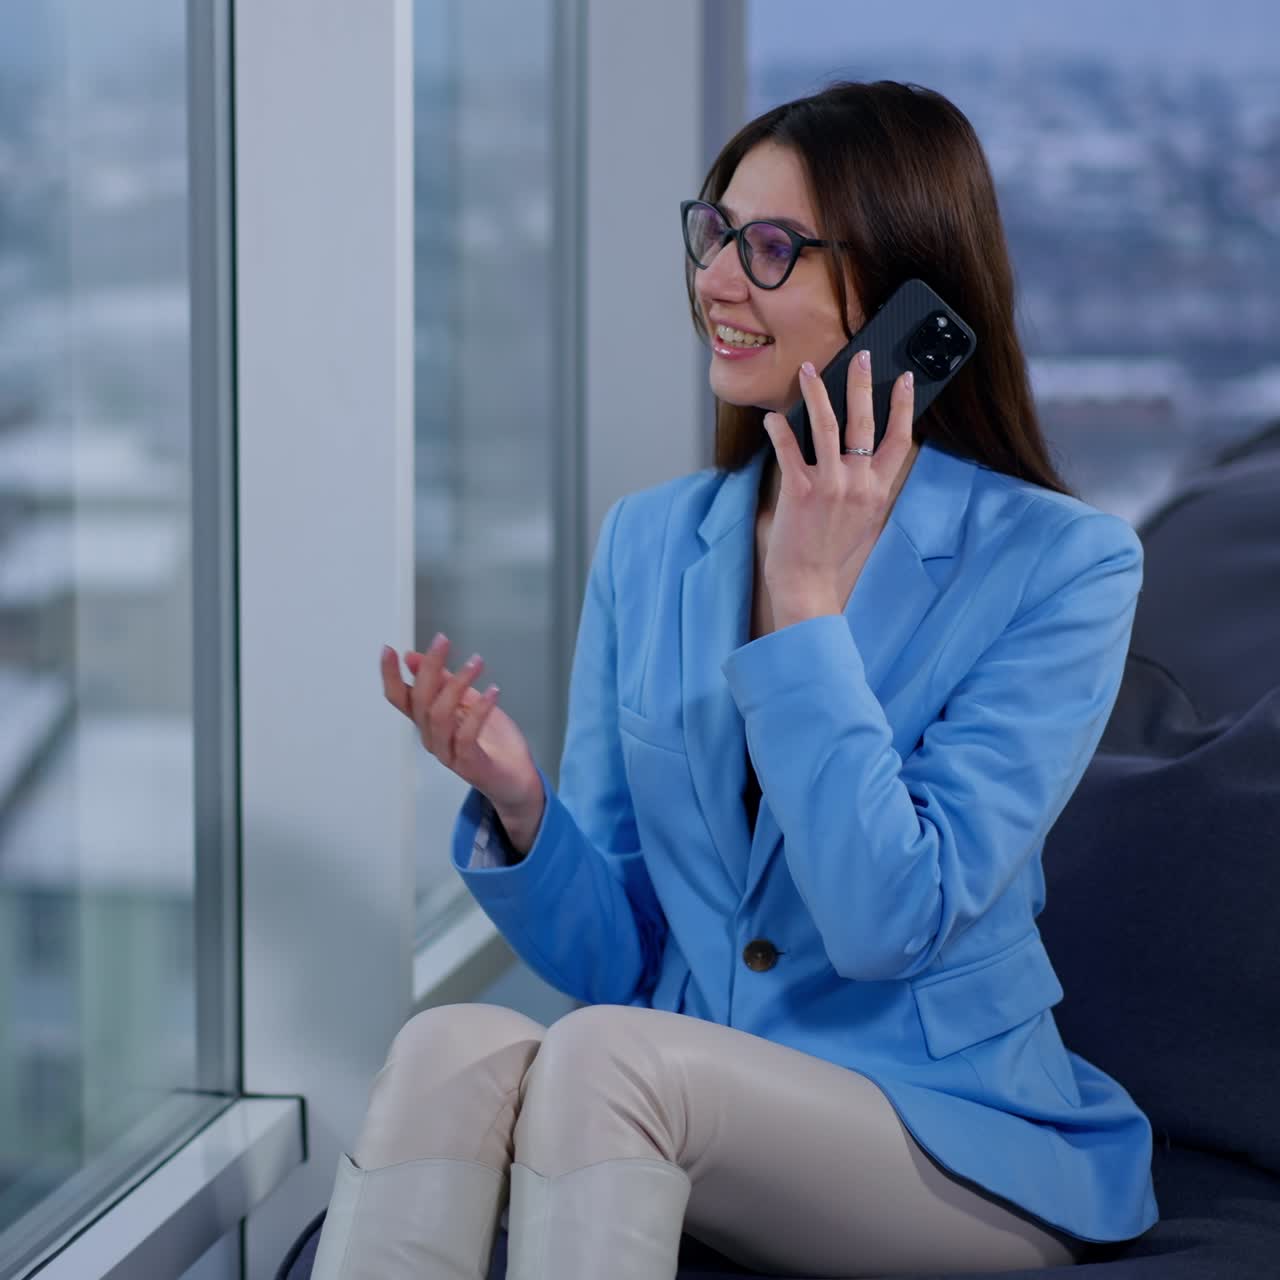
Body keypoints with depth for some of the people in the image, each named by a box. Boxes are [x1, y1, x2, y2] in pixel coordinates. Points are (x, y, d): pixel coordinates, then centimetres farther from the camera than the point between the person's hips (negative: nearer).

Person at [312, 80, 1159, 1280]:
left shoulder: (1060, 563, -8)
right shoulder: (646, 541, 7)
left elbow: (888, 923, -18)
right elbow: (610, 960, 7)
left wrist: (809, 597, -16)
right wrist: (517, 808, -14)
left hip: (960, 1149, -4)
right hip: (680, 1121, 4)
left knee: (604, 1054, -33)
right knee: (452, 1046, -29)